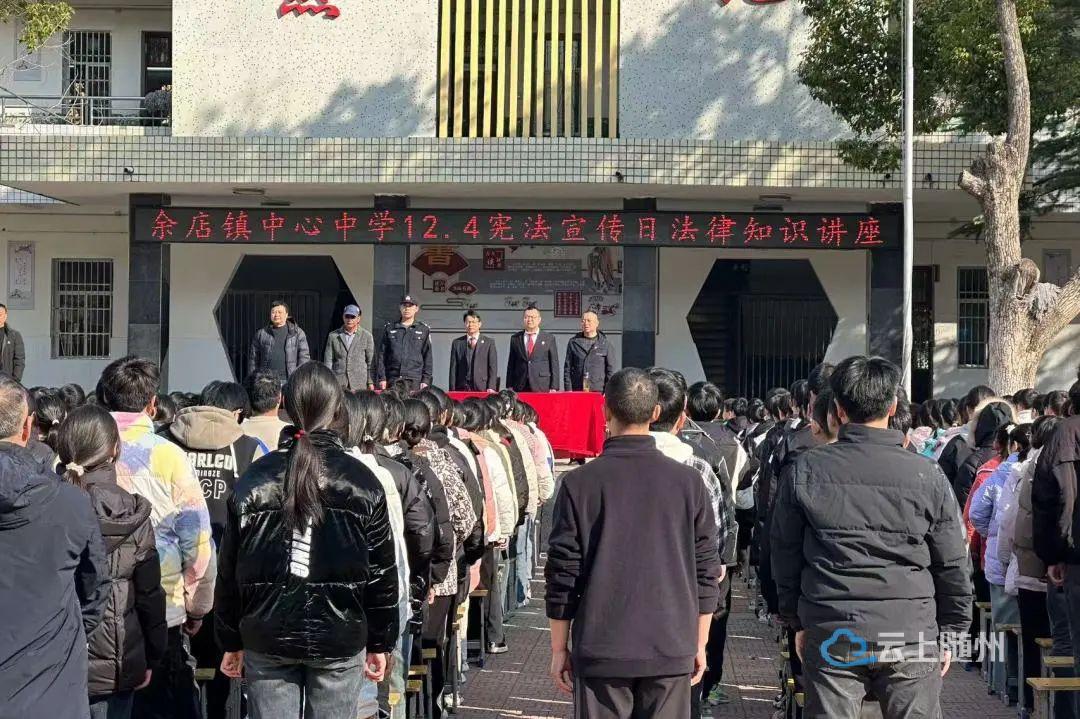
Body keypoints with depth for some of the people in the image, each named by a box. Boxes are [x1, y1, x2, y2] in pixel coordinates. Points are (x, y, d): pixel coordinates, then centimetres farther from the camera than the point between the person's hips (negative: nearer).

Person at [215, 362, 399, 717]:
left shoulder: (254, 480, 0)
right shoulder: (362, 482, -4)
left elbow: (229, 571, 3)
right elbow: (382, 571, -1)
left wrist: (231, 641, 12)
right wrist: (380, 643, 9)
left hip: (266, 637, 1)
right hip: (340, 639, -1)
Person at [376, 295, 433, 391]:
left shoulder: (424, 330, 11)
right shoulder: (389, 328, 14)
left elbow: (427, 357, 9)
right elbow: (381, 356, 10)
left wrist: (426, 380, 0)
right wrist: (381, 378, 1)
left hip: (415, 380, -1)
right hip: (392, 379, 1)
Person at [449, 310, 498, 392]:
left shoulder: (488, 342, 7)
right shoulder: (457, 343, 11)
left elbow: (493, 367, 3)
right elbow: (453, 369, 9)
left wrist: (491, 388, -8)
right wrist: (452, 390, 0)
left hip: (482, 388, -1)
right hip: (462, 388, 1)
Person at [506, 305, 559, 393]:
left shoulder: (549, 338, 6)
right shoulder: (515, 338, 12)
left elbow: (554, 364, 5)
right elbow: (511, 364, 12)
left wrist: (554, 388, -3)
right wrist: (509, 386, 4)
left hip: (541, 387, -1)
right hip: (520, 388, 1)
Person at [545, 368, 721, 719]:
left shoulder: (579, 483, -6)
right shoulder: (689, 482, -1)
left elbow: (562, 574, -3)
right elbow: (706, 571, 3)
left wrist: (559, 648, 7)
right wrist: (699, 645, 14)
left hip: (600, 651, -1)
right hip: (671, 650, 1)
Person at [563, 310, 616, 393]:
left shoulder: (605, 344, 6)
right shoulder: (573, 342, 10)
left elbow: (610, 369, 5)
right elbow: (567, 368, 10)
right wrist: (568, 390, 2)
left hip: (599, 390, -1)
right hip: (577, 391, 1)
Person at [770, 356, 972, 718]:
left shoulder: (804, 471, -1)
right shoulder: (927, 475, -4)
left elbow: (785, 556, 7)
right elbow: (954, 566, 2)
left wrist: (797, 622, 17)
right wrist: (950, 633, 13)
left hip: (829, 635, 1)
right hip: (911, 635, -1)